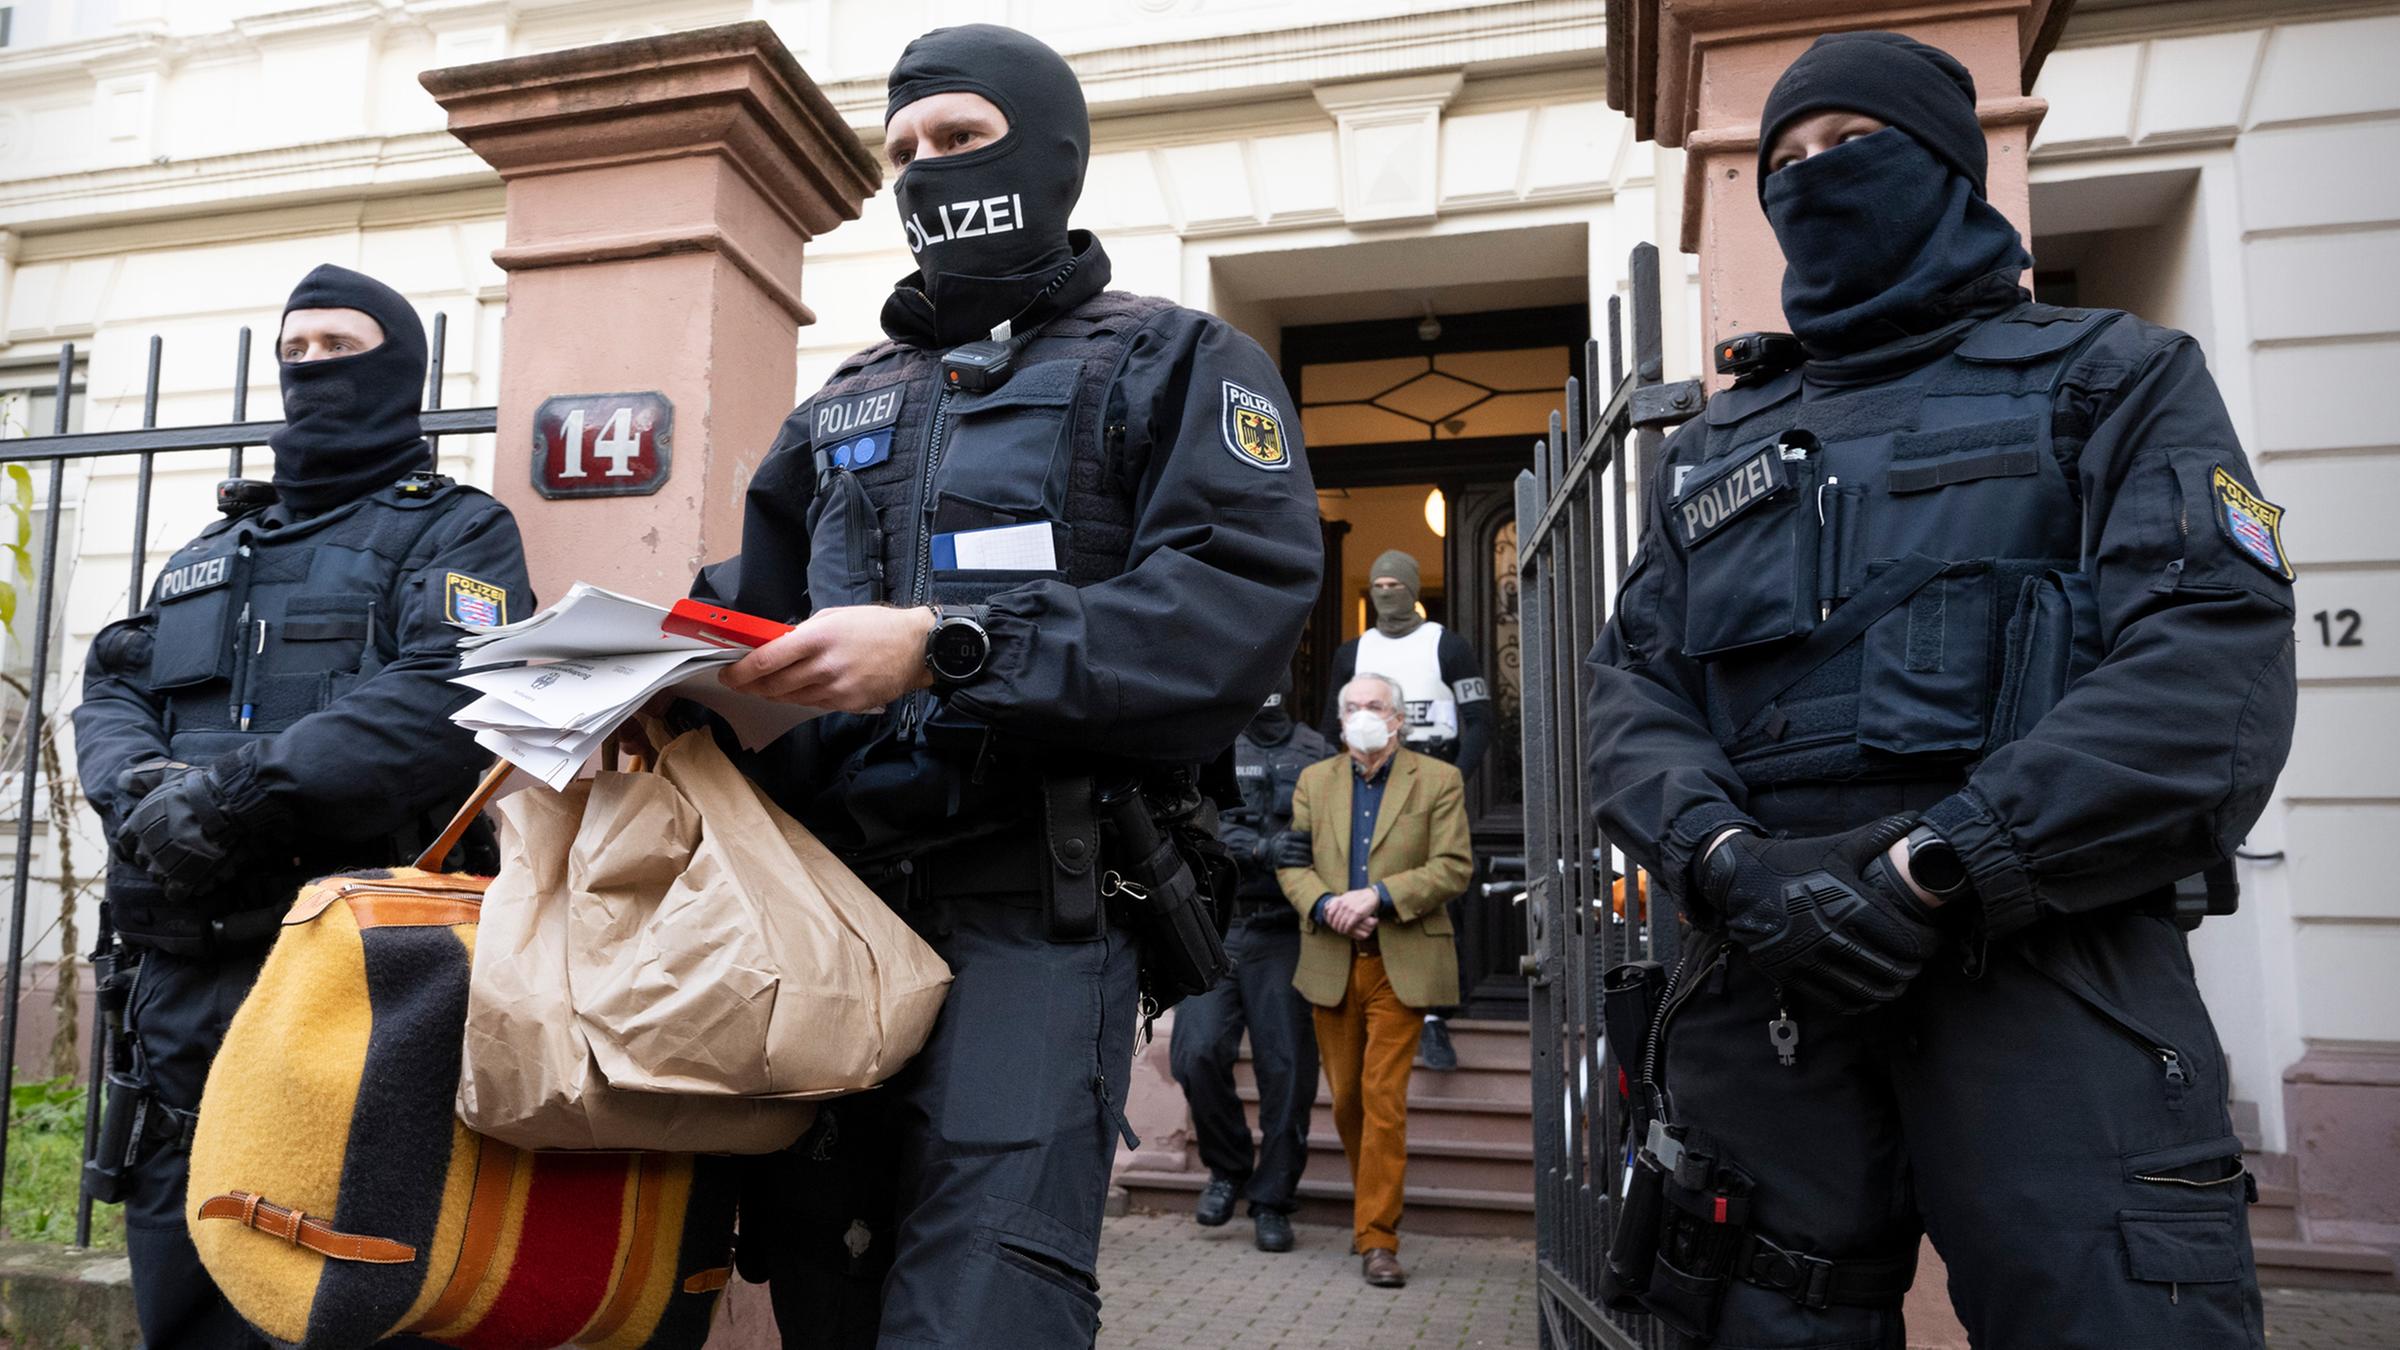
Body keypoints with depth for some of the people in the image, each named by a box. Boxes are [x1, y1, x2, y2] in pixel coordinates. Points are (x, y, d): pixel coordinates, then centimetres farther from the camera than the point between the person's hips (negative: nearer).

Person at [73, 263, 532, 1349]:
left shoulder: (454, 531, 2)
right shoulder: (209, 554, 24)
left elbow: (447, 701, -15)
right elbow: (112, 694, 14)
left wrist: (236, 791, -21)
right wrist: (139, 788, -9)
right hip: (181, 969, 6)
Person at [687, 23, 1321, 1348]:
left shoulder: (1173, 363, 6)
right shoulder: (843, 405, 25)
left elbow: (1242, 596, -12)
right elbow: (754, 594, 20)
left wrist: (946, 647, -19)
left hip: (1034, 899, -5)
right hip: (833, 888, 6)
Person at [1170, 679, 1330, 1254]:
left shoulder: (1317, 754, 8)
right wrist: (1269, 847, -20)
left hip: (1283, 933, 0)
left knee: (1286, 1064, 0)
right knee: (1197, 1051, -9)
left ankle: (1273, 1201, 17)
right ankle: (1227, 1167, 18)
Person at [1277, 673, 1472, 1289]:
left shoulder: (1439, 780, 1)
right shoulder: (1314, 781, 11)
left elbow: (1454, 865, -7)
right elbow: (1291, 862, 7)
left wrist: (1377, 896, -17)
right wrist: (1325, 904, -13)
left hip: (1401, 965, -3)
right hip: (1330, 963, 4)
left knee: (1384, 1098, -7)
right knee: (1346, 1099, 12)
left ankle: (1378, 1237, 2)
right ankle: (1372, 1201, 33)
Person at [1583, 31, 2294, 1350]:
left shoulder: (2113, 380, 11)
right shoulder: (1713, 451, 21)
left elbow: (2218, 664, -5)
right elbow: (1632, 687, 11)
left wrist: (1939, 873, -16)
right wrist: (1726, 859, -11)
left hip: (2044, 957, -2)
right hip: (1759, 969, 3)